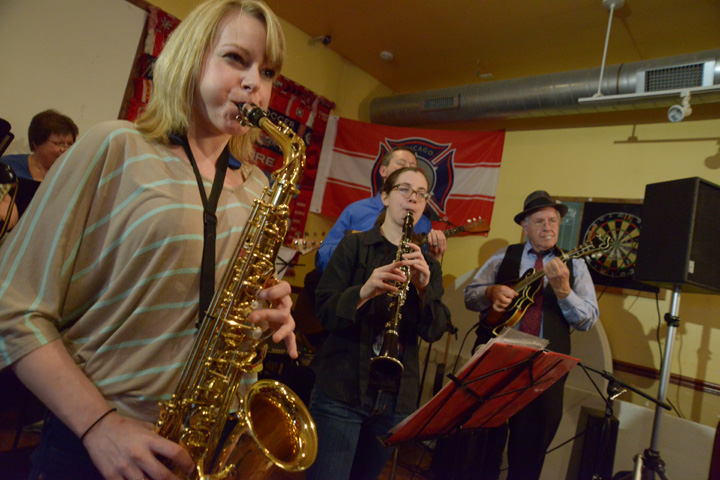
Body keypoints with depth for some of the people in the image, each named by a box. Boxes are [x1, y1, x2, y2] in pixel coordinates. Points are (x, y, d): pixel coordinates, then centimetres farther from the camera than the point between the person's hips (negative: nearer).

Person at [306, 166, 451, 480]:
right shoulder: (354, 246, 2)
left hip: (397, 398, 4)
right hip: (342, 389, -3)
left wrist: (424, 286, -18)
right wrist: (365, 290, -26)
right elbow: (324, 311, -8)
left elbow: (435, 331, -1)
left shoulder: (428, 265, 11)